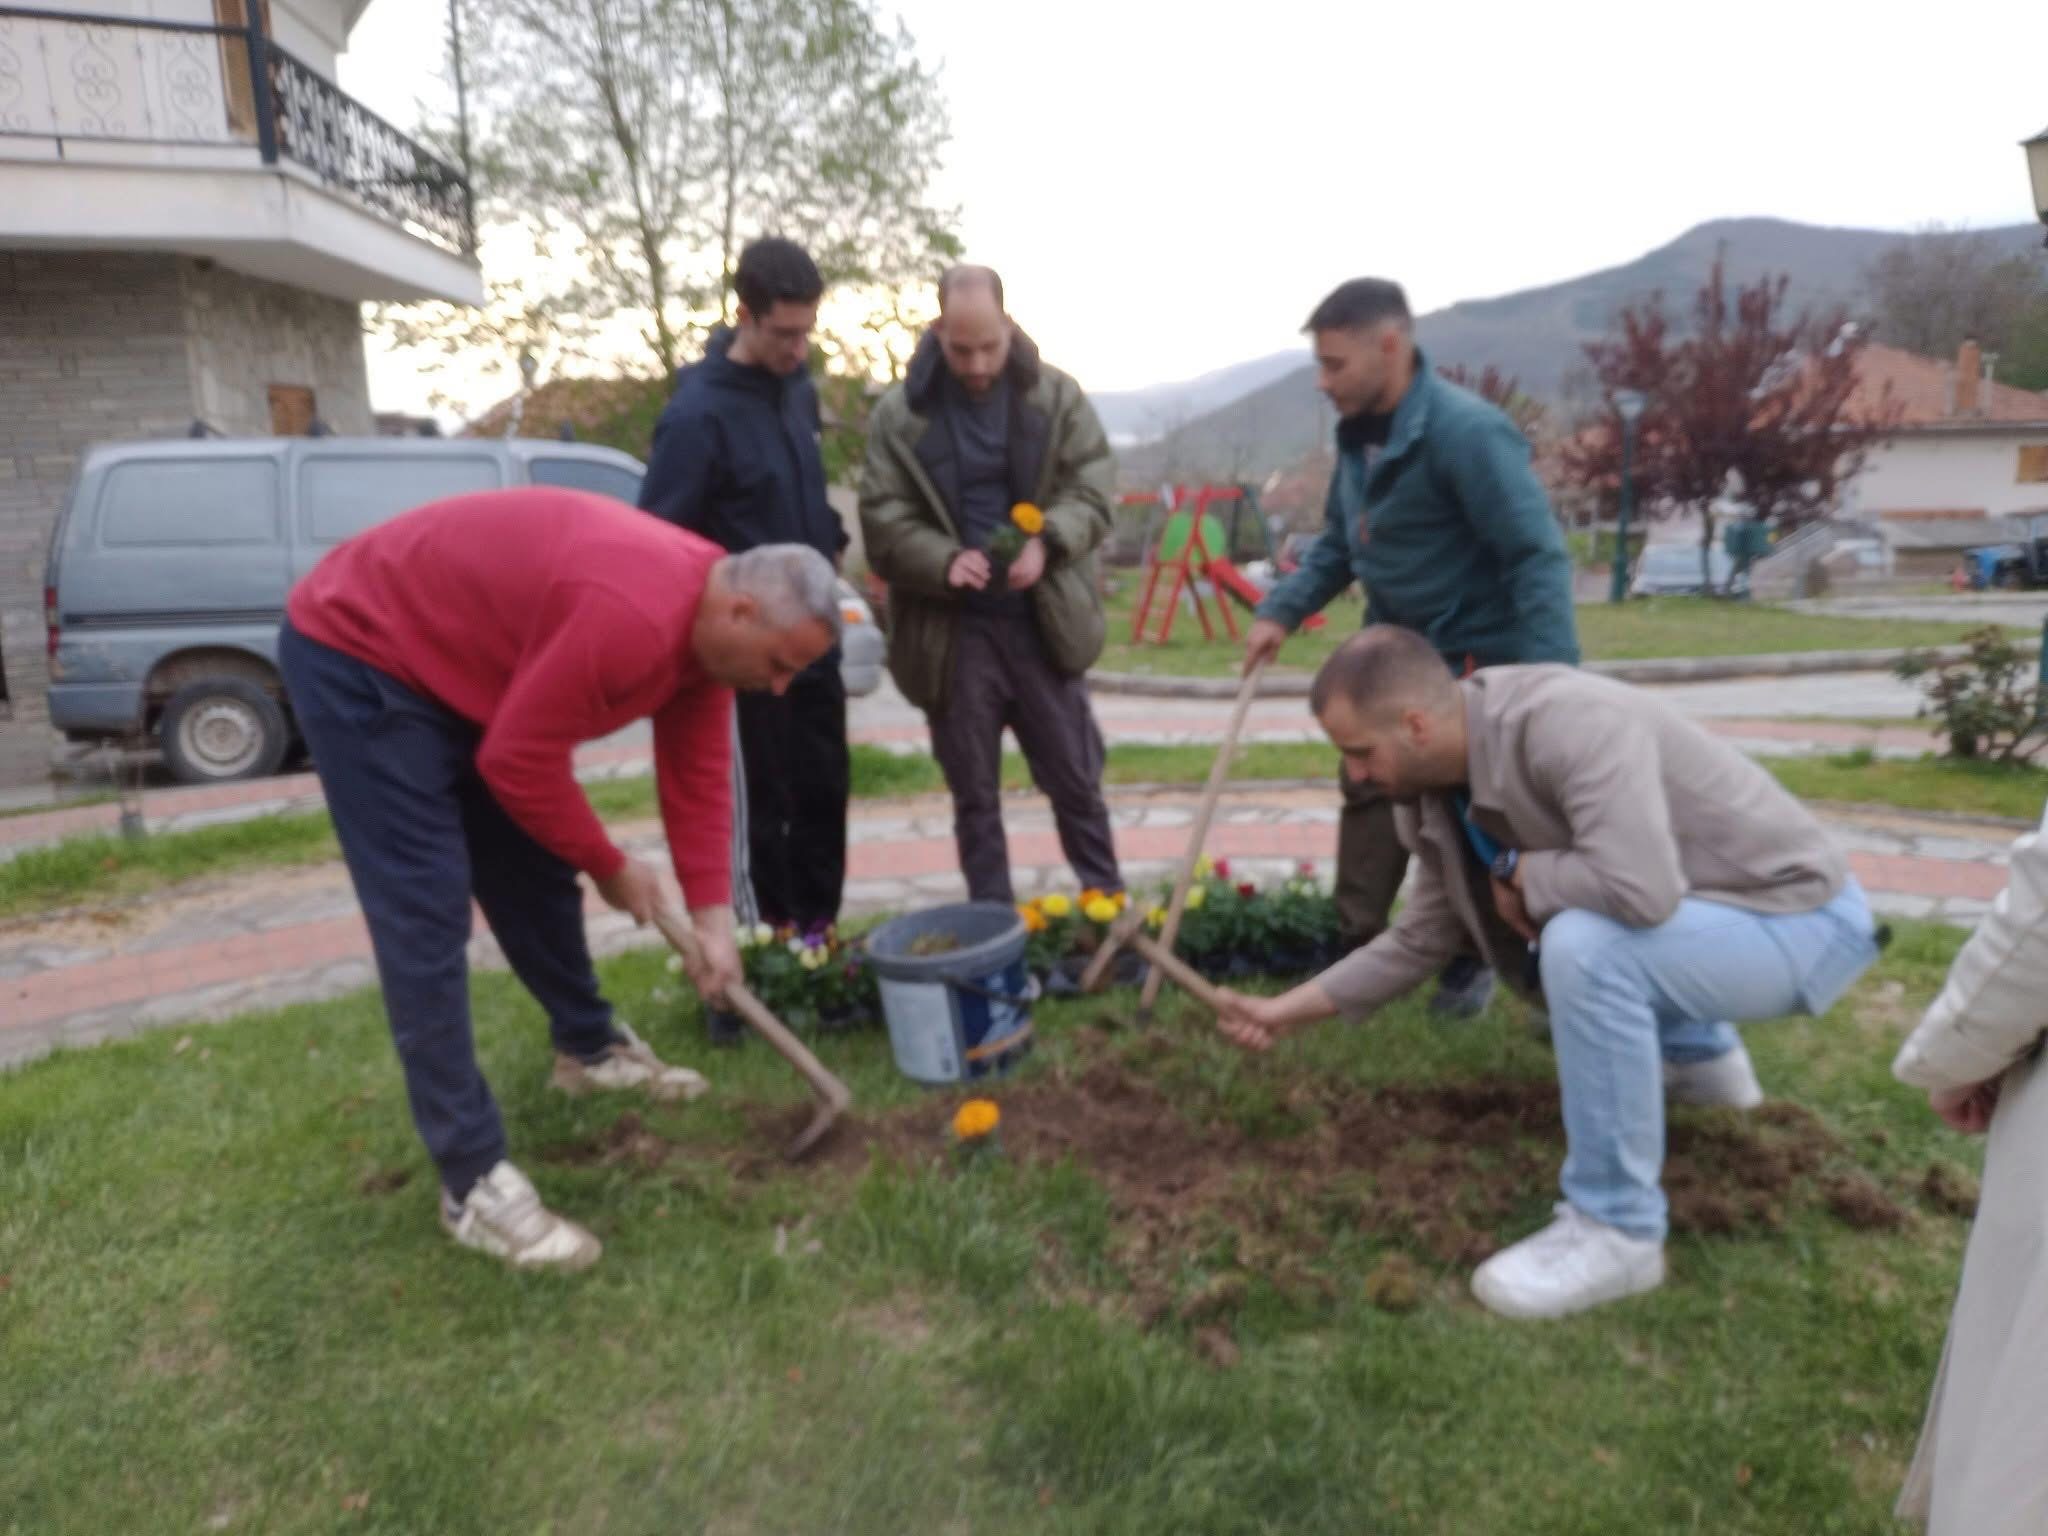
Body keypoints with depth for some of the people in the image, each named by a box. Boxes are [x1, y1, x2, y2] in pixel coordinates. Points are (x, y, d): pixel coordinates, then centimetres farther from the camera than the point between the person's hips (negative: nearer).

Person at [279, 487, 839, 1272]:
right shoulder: (631, 616, -35)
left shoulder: (707, 620, -4)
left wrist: (713, 916, -3)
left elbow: (699, 775, 1)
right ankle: (474, 1184, -6)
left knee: (535, 874, 15)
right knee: (427, 919, -12)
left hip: (457, 661, 9)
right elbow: (520, 762, -27)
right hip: (357, 656, -9)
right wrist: (611, 867, -11)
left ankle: (590, 1047, 36)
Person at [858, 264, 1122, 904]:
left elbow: (1093, 491, -1)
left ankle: (1110, 907, 27)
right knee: (973, 791, 10)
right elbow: (882, 519, -3)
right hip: (952, 631, 0)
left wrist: (1046, 542, -21)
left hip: (1043, 623, 0)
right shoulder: (899, 414, -1)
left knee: (1075, 778, 10)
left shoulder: (1057, 395, 1)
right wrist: (943, 562, -22)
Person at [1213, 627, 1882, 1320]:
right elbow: (1420, 939, 7)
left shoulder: (1567, 719, -30)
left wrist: (1519, 875, -23)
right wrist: (1289, 1010, 7)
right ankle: (1705, 1061, 38)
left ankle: (1618, 1231, -14)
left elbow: (1640, 887, -42)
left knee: (1585, 943, -33)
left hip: (1803, 919, -9)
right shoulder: (1440, 798, -4)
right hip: (1706, 911, 9)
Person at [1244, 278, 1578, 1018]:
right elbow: (1338, 543, 12)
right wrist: (1280, 611, -2)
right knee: (1368, 793, 9)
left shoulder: (1469, 433, -25)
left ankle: (1472, 962, 26)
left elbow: (1539, 559, -26)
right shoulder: (1358, 434, 0)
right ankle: (1360, 955, 22)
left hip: (1477, 664, -7)